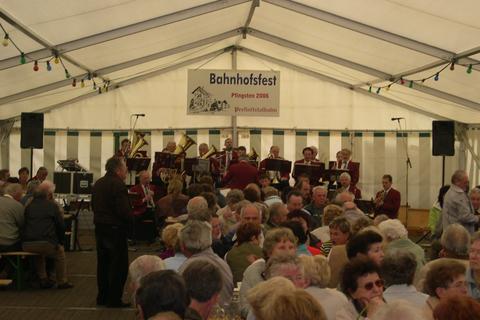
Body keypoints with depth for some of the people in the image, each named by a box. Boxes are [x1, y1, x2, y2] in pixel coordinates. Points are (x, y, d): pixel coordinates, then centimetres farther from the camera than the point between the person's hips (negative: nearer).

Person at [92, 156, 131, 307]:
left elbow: (93, 206, 16)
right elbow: (124, 210, -23)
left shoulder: (98, 184, 10)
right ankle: (114, 299, 1)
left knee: (103, 262, 17)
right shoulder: (118, 185, -18)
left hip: (100, 227, 9)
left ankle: (102, 297, 23)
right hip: (115, 228, -9)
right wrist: (127, 222, -6)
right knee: (119, 265, 0)